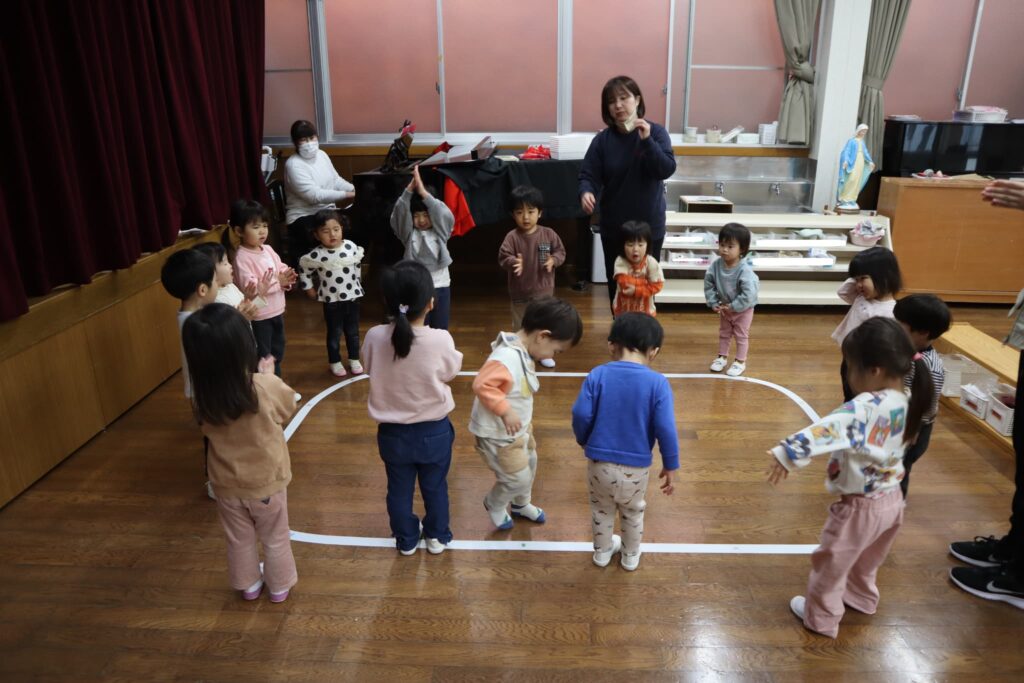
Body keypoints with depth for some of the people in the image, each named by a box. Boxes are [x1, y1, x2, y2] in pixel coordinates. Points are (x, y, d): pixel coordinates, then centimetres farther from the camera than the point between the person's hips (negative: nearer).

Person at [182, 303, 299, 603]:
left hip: (227, 485, 2)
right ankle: (279, 586, 42)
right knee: (275, 538, 23)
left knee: (239, 540, 26)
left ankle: (249, 585, 47)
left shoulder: (201, 397, -22)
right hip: (266, 482, -2)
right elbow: (288, 408, -9)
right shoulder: (267, 387, -31)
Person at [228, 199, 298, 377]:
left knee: (277, 352, 23)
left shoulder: (268, 249, 4)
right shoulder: (242, 257, -20)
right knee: (262, 357, 4)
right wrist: (277, 281, -34)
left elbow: (282, 270, 6)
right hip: (258, 316, -8)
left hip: (277, 311, 8)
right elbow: (249, 288, -28)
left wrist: (286, 279, -18)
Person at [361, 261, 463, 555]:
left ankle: (406, 540, 38)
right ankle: (437, 537, 39)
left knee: (399, 489, 21)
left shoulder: (375, 337, -19)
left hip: (392, 432, 1)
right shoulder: (440, 339, -24)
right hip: (434, 431, -1)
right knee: (435, 487, 21)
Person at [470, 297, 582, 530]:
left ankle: (521, 504, 52)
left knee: (529, 463, 26)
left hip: (519, 428, 10)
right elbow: (482, 385, -39)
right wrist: (505, 411, -37)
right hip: (498, 435, -10)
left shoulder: (523, 351, -1)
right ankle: (494, 505, 33)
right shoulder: (506, 358, -33)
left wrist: (520, 416, 17)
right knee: (518, 479, 3)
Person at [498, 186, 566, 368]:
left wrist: (553, 260, -21)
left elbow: (560, 251, -1)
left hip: (544, 290, 2)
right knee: (520, 325, 13)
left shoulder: (549, 234, -7)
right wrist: (513, 262, -39)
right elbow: (503, 256, -19)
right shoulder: (512, 237, -13)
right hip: (520, 291, -1)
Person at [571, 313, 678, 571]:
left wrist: (584, 441, 7)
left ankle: (602, 551, 47)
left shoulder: (598, 375, -11)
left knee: (601, 509, 27)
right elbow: (665, 429, -17)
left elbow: (581, 415, -14)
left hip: (600, 462, 1)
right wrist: (670, 466, -3)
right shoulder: (658, 383, -15)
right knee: (633, 512, 27)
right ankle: (631, 555, 47)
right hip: (636, 466, 0)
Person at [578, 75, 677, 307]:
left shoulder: (656, 132, -5)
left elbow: (667, 170, -15)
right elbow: (588, 175, -8)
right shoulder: (602, 140, -3)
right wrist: (586, 192, -31)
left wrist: (647, 141, -26)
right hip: (613, 227, 1)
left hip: (649, 226, -1)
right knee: (616, 286, 10)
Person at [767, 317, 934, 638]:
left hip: (861, 506, -8)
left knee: (831, 563, 14)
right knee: (866, 558, 33)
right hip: (892, 500, 8)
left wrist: (789, 453, -51)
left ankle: (821, 618, 30)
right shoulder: (905, 403, -4)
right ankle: (862, 596, 55)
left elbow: (827, 429, -45)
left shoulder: (865, 407, -31)